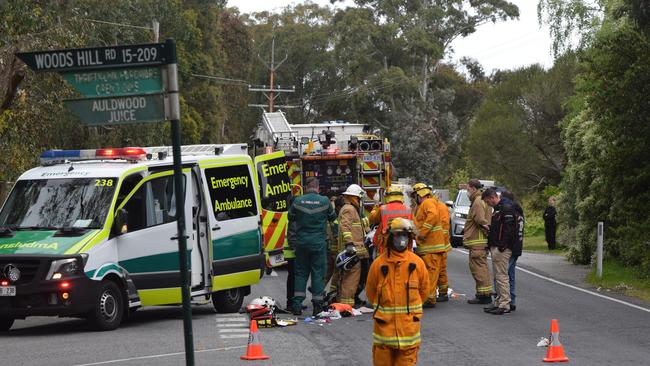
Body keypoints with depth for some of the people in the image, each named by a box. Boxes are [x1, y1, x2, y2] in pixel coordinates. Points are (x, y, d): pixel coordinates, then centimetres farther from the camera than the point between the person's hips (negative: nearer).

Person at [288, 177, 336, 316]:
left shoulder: (298, 201, -5)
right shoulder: (324, 201, -6)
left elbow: (290, 217, 9)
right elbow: (332, 217, 8)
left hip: (301, 242, 1)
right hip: (319, 242, -1)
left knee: (301, 272, 10)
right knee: (318, 273, 5)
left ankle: (297, 304, 4)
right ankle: (317, 305, 4)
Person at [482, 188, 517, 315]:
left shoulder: (507, 208, -14)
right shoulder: (498, 208, 20)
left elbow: (508, 228, -22)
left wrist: (502, 245, -26)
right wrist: (490, 243, 19)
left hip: (502, 248, -11)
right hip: (495, 247, 11)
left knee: (502, 276, -9)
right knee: (498, 276, 14)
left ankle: (505, 305, -7)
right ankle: (498, 303, 20)